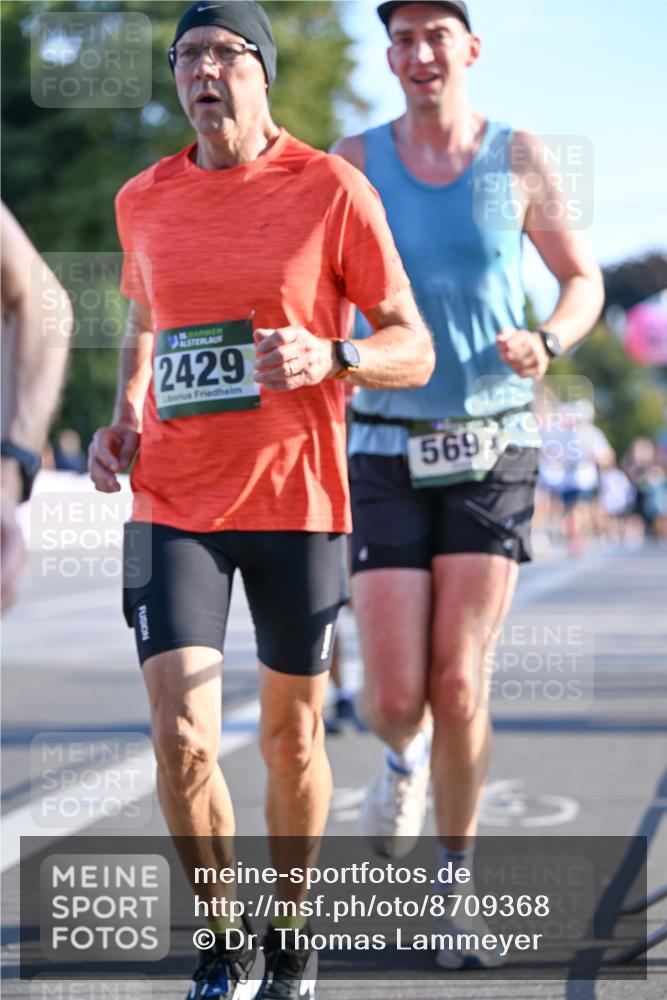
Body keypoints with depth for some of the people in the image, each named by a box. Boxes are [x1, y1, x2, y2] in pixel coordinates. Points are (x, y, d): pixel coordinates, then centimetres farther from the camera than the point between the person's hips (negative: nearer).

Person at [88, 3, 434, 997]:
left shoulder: (333, 190, -5)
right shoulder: (144, 200, 7)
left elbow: (414, 351, -3)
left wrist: (328, 357, -22)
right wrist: (124, 416, 7)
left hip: (296, 502, -2)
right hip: (172, 504, 2)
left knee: (292, 740, 10)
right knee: (181, 741, -9)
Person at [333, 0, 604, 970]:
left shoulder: (518, 157, -1)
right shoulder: (353, 162, -1)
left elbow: (584, 279, 11)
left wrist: (546, 343, -12)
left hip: (492, 451, 0)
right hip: (390, 455, 0)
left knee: (458, 687, -9)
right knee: (394, 697, -6)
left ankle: (455, 883, 12)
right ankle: (403, 755, 34)